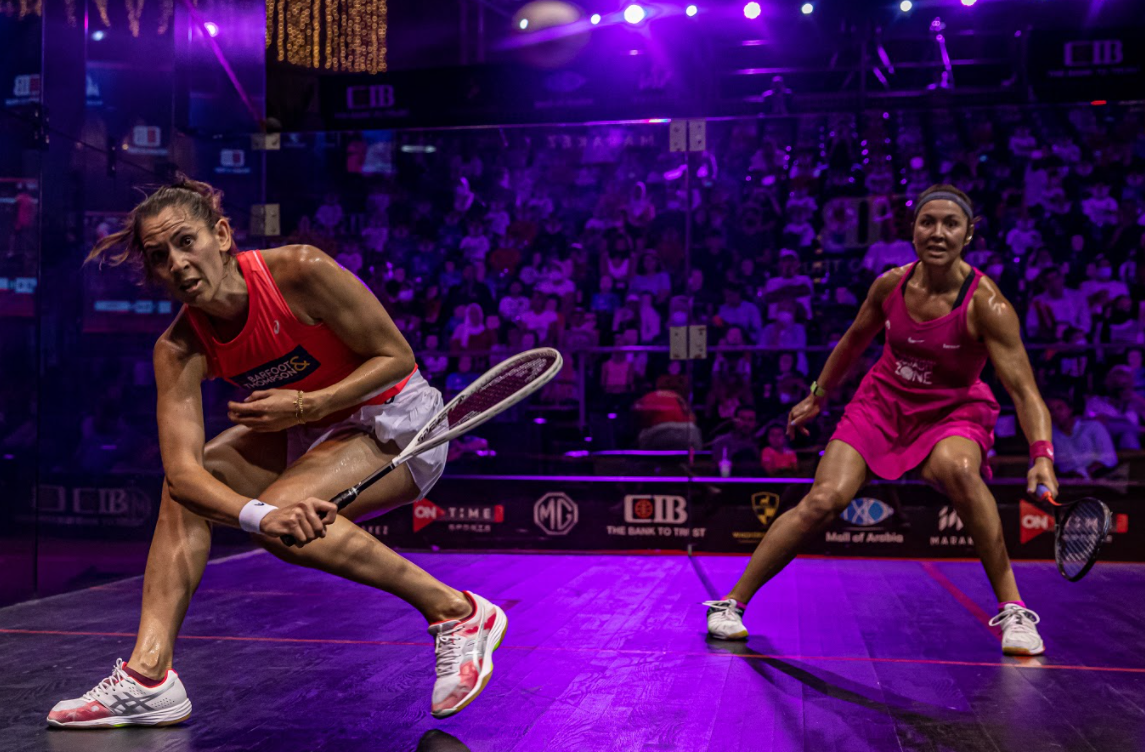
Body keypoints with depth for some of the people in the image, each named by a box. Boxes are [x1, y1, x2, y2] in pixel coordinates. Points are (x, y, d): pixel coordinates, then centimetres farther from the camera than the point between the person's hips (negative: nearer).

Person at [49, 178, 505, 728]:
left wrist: (305, 406, -30)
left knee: (285, 520, -29)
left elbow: (396, 356, -18)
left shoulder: (300, 270, -27)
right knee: (184, 489, -9)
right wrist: (258, 514, -44)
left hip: (395, 423, -6)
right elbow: (183, 469, -25)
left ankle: (455, 611, -19)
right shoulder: (178, 351, -14)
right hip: (311, 432, 6)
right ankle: (148, 676, -9)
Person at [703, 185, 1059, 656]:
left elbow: (1023, 390, -25)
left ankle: (1012, 610, -24)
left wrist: (1042, 454, -41)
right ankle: (731, 603, -1)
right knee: (824, 501, -16)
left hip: (953, 412, -2)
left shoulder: (985, 303, -22)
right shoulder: (891, 284, -10)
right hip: (882, 402, 2)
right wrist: (817, 397, 18)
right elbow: (855, 340, 10)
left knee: (956, 468, -38)